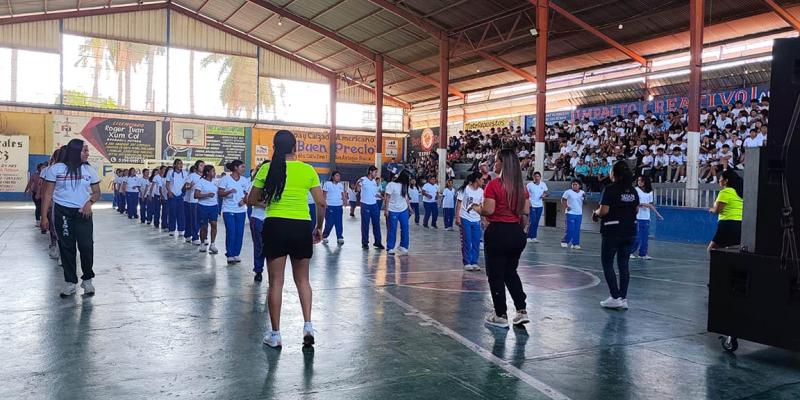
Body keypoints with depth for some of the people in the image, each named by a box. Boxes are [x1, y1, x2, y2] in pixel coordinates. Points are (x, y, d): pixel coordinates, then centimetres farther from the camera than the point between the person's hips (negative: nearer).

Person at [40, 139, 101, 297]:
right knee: (67, 247, 5)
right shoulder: (56, 169, -1)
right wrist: (44, 216, -4)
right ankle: (70, 281, 16)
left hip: (83, 212, 1)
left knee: (87, 246, -6)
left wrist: (89, 202, -13)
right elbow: (48, 194, 1)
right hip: (62, 212, -1)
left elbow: (96, 193, 9)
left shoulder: (90, 170, 5)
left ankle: (87, 279, 11)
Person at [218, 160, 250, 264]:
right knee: (231, 232, -8)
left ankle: (236, 254, 13)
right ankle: (230, 255, 1)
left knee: (239, 233, 2)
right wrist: (229, 191, -24)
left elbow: (247, 193, 13)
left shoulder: (244, 180, 8)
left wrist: (244, 200, -7)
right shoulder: (226, 179, -4)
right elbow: (220, 193, -6)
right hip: (228, 210, -4)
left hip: (241, 210, 4)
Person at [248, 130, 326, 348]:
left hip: (275, 225, -1)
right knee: (302, 279, 17)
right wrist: (319, 227, 13)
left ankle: (275, 334, 14)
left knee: (276, 282, 7)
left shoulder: (267, 169, 0)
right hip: (302, 226, 1)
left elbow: (251, 200, 7)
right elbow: (321, 203, 1)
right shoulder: (308, 170, 1)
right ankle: (308, 326, 7)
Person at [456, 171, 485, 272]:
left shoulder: (481, 191, 6)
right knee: (466, 242, 1)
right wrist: (457, 217, -11)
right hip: (465, 219, -5)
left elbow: (480, 206, 13)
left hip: (476, 220, 5)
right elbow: (458, 203, -6)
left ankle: (474, 262, 16)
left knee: (476, 242, 5)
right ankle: (467, 263, 11)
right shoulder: (464, 189, -8)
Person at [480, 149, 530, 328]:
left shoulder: (494, 184, -13)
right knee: (511, 272, 20)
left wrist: (477, 208, 0)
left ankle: (501, 315, 15)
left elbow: (488, 210, -18)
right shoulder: (521, 186, 6)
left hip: (498, 232, -6)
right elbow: (525, 213, 7)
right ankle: (522, 311, 15)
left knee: (496, 275, 7)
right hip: (517, 232, 6)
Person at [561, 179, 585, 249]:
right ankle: (565, 242, 10)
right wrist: (565, 207, -11)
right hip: (570, 213, -4)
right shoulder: (568, 192, -6)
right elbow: (563, 200, 1)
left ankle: (575, 244, 13)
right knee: (570, 229, -6)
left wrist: (584, 198, -8)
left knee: (577, 230, 6)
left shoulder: (582, 193, 6)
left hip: (579, 214, 4)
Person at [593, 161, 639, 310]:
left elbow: (604, 210, -18)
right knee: (623, 265, 11)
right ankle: (623, 298, 13)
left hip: (612, 232, -6)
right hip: (630, 232, 6)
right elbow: (636, 209, 12)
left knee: (607, 264, 6)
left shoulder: (610, 189, -13)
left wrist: (596, 213, 2)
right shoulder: (633, 190, 7)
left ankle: (615, 297, 2)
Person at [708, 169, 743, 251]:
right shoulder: (739, 192, 17)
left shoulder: (725, 192, -8)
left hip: (729, 224, -8)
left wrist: (711, 209, 9)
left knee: (711, 249, -3)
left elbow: (717, 210, -12)